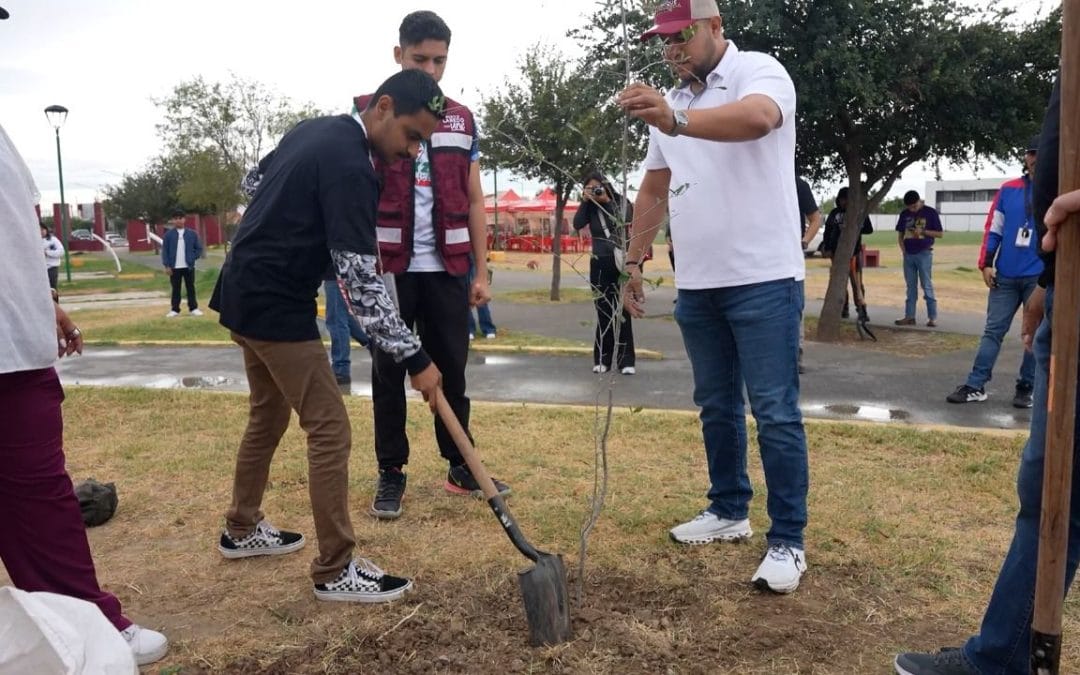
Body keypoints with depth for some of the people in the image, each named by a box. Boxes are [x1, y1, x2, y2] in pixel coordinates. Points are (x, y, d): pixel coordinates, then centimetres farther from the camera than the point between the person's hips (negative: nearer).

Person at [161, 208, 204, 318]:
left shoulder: (192, 234, 1)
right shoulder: (168, 235, -1)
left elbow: (199, 248, 7)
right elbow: (164, 251, -1)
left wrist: (193, 258, -3)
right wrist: (167, 266, -6)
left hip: (188, 266, 0)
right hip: (174, 267, 0)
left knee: (190, 288, 6)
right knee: (175, 289, 7)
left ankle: (193, 308, 13)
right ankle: (175, 309, 12)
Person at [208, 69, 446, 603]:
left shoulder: (316, 129, 8)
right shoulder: (350, 166, -22)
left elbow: (260, 181, 22)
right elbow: (359, 279, -26)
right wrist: (414, 358, -23)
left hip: (245, 291, 10)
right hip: (275, 305, -10)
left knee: (268, 416, 21)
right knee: (330, 431, -7)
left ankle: (241, 529, 36)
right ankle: (335, 571, 1)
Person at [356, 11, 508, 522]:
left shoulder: (462, 121, 11)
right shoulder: (367, 113, 2)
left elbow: (474, 201, 12)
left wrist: (481, 271, 6)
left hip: (448, 269, 3)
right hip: (389, 267, -2)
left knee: (452, 368, 9)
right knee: (389, 372, 5)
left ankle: (460, 467, 22)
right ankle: (391, 474, 17)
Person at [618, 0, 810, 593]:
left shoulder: (759, 71, -7)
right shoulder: (670, 103, 15)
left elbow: (756, 119, -32)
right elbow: (653, 192, 20)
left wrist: (675, 120, -48)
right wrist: (634, 261, 16)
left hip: (763, 280, -7)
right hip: (696, 284, 7)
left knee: (776, 413, -4)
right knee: (715, 406, 14)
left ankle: (787, 541, 6)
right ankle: (729, 511, 29)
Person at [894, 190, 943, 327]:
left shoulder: (930, 212, -4)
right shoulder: (904, 214, 8)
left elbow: (939, 234, -2)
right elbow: (900, 234, 13)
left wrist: (923, 231, -15)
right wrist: (903, 250, -1)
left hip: (924, 254, -4)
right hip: (908, 254, 4)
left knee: (927, 286, -4)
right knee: (910, 286, 7)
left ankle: (933, 317, 1)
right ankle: (909, 316, 10)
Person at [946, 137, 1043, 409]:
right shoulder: (1008, 189, 7)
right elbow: (993, 228, 8)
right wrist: (986, 263, -1)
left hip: (1040, 276, -2)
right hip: (1005, 275, 2)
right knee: (993, 331, 3)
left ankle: (1025, 388, 15)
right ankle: (975, 386, 5)